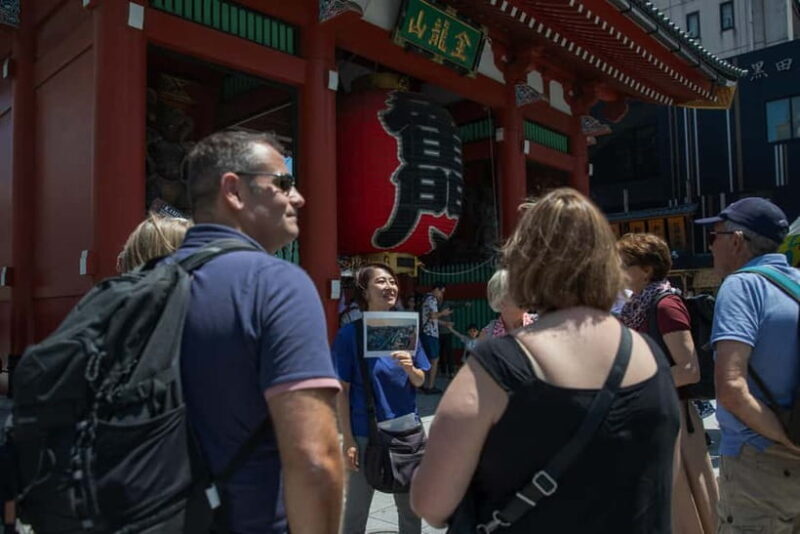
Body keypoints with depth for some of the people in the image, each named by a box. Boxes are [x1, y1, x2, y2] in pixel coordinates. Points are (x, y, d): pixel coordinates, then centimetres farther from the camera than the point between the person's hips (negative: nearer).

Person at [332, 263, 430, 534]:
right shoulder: (350, 333, -11)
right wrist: (347, 439, -10)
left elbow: (420, 381, 7)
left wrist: (409, 368, -15)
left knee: (411, 509, 16)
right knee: (356, 510, 12)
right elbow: (343, 391, -9)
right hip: (365, 434, -3)